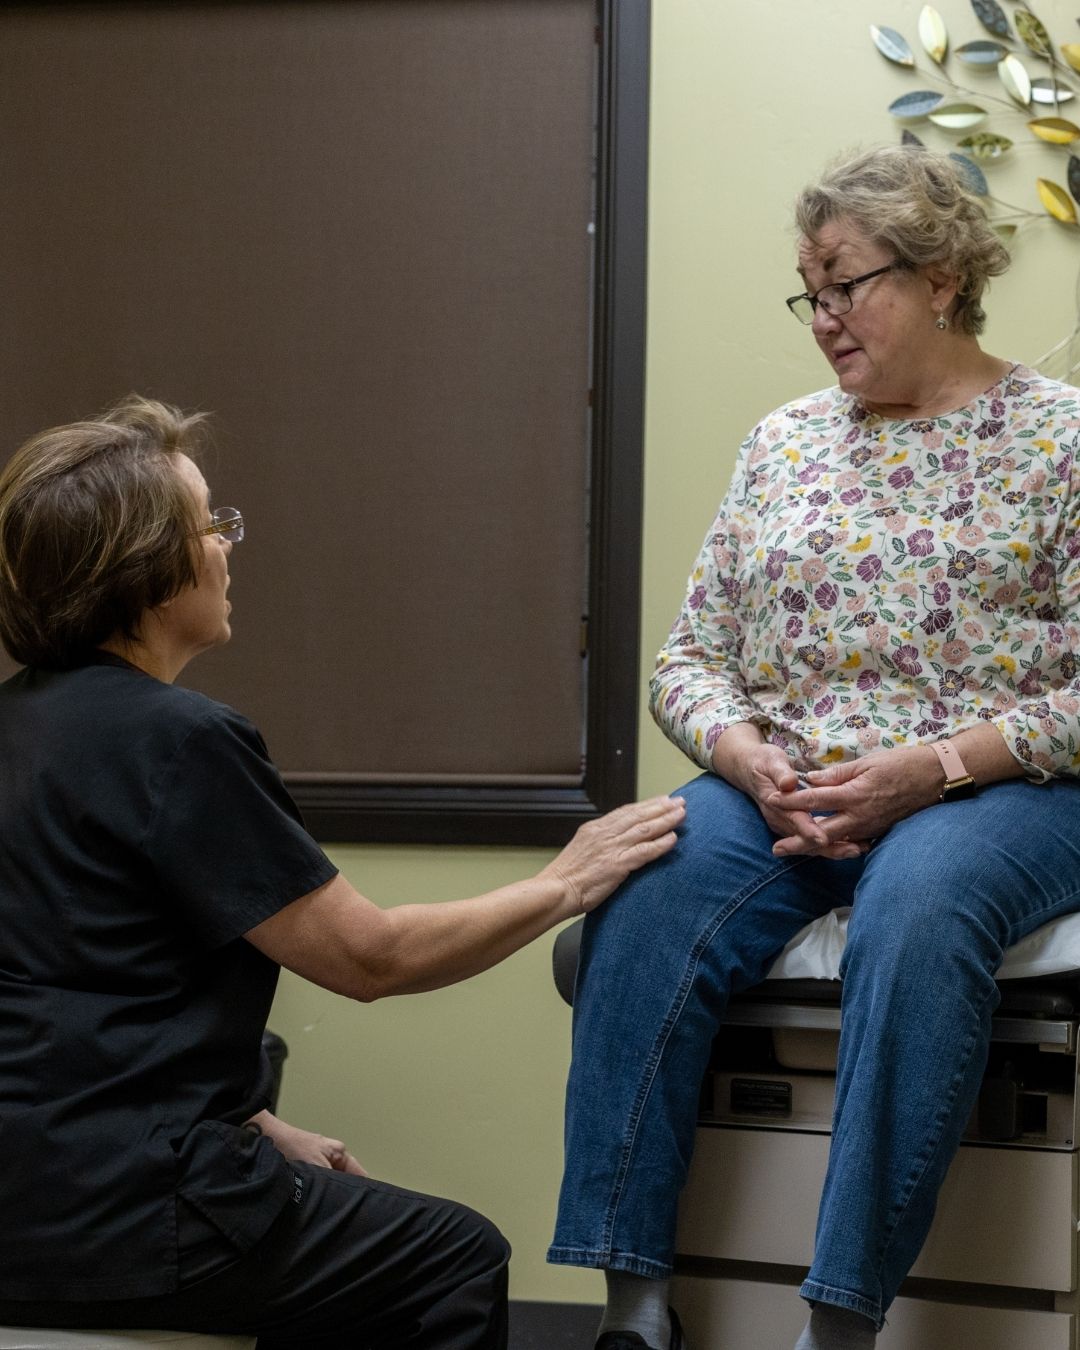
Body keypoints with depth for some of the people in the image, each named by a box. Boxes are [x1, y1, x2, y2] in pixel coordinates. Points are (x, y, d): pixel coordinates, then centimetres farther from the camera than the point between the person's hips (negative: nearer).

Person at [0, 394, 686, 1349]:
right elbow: (368, 956, -13)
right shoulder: (174, 739, -19)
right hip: (106, 1215, -9)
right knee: (458, 1262, 9)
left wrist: (259, 1129, 15)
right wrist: (566, 886, -1)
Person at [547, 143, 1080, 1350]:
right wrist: (747, 755, -8)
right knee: (646, 907, -27)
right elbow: (691, 654, 13)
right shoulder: (783, 441, 16)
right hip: (782, 793, 4)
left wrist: (931, 768, -16)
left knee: (916, 918, -37)